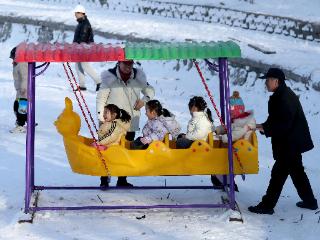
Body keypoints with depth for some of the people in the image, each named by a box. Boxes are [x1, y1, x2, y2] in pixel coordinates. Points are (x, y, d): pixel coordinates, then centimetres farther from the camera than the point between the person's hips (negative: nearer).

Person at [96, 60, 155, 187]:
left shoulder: (138, 77, 3)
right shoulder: (110, 77, -7)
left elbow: (150, 90, 18)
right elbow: (101, 97, -4)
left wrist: (144, 100, -3)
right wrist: (101, 116, -11)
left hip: (131, 122, 4)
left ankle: (122, 180, 21)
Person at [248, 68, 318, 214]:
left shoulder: (284, 98, -22)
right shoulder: (284, 94, 11)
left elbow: (284, 124, -26)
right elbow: (277, 119, 16)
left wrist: (264, 128, -21)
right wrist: (264, 126, 3)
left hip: (289, 144, -11)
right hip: (293, 143, 11)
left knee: (278, 173, -5)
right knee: (297, 171, 19)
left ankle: (267, 205, 1)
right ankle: (310, 201, 29)